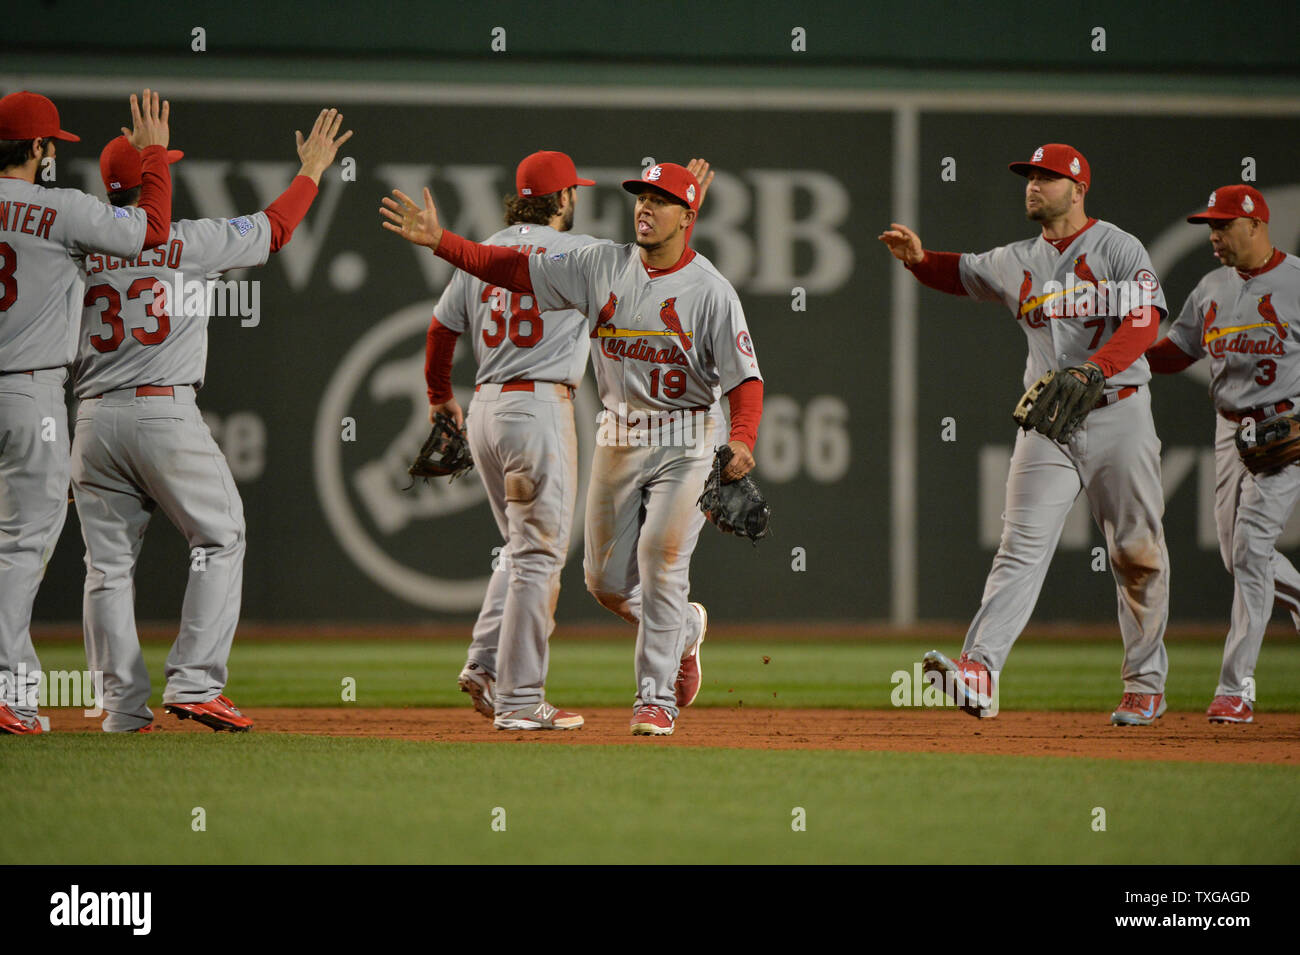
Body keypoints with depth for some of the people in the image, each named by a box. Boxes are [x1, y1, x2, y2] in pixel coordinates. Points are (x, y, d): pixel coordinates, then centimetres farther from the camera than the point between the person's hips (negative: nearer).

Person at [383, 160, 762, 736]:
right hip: (618, 439, 5)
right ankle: (683, 629, 38)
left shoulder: (711, 291, -11)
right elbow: (516, 270, -1)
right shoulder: (602, 267, 0)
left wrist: (742, 440, -34)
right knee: (606, 580, 9)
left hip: (685, 444, -5)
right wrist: (438, 241, -11)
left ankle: (656, 698, -1)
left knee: (661, 562, -13)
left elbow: (745, 379, -15)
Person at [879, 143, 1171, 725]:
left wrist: (1093, 371, -30)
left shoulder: (1119, 249, -2)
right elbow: (959, 273, 26)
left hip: (1118, 414, -3)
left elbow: (1144, 321, -15)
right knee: (1021, 548, -11)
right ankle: (979, 669, -27)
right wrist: (918, 258, 2)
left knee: (1137, 556, 3)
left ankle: (1146, 686, 16)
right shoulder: (1017, 263, 14)